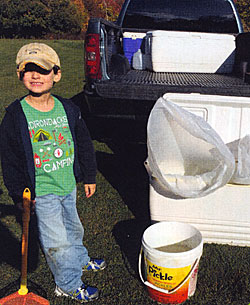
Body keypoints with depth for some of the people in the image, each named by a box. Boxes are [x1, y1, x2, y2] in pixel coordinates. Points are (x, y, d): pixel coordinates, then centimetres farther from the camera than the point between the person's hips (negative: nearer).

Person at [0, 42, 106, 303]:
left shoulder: (68, 108, -2)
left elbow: (84, 144, 7)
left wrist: (89, 177, 11)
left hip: (69, 186, 4)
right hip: (41, 191, -4)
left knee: (73, 227, 25)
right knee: (56, 241, 4)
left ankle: (80, 260, 53)